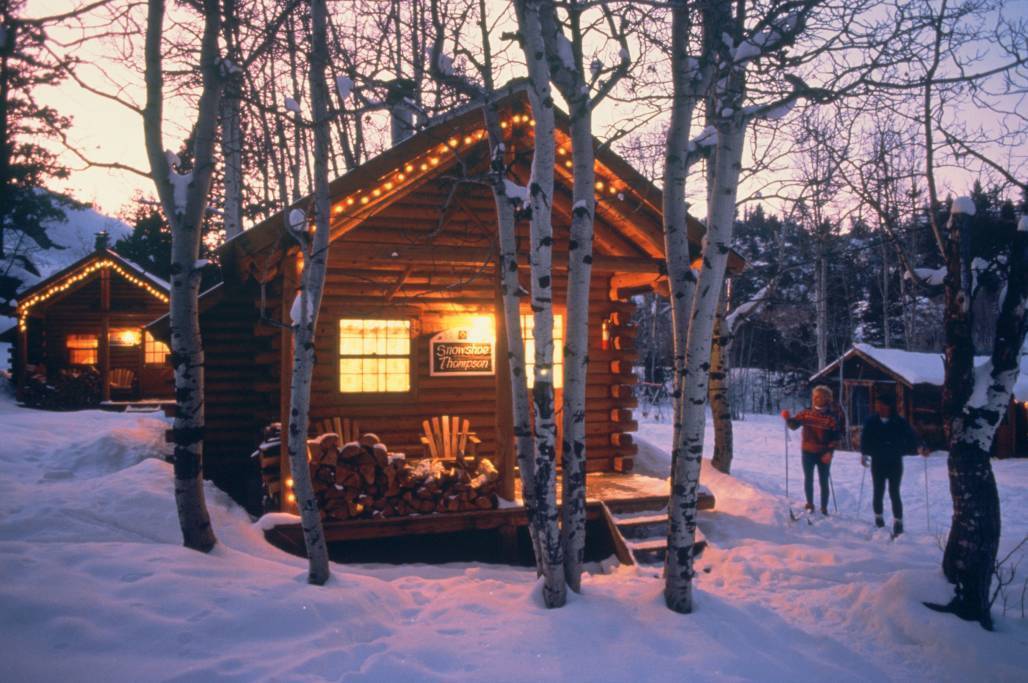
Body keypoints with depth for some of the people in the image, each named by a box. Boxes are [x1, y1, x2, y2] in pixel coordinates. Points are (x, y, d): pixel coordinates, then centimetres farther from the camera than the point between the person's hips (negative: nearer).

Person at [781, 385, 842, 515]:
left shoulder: (832, 416, -7)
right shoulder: (806, 413, 0)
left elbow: (836, 436, -7)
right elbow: (794, 425, 1)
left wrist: (829, 452, -16)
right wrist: (788, 418, -21)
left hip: (824, 454, -2)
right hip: (807, 452, 2)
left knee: (823, 482, 6)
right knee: (808, 479, 11)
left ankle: (824, 508, 16)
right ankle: (810, 504, 25)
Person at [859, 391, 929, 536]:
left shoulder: (900, 423, -7)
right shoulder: (871, 422, -6)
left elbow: (911, 436, -15)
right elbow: (865, 440, -3)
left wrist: (920, 447, -33)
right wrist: (864, 454, -16)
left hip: (895, 463, -1)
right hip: (877, 463, 1)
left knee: (894, 493, -2)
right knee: (878, 492, 10)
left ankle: (898, 523, 7)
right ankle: (879, 519, 28)